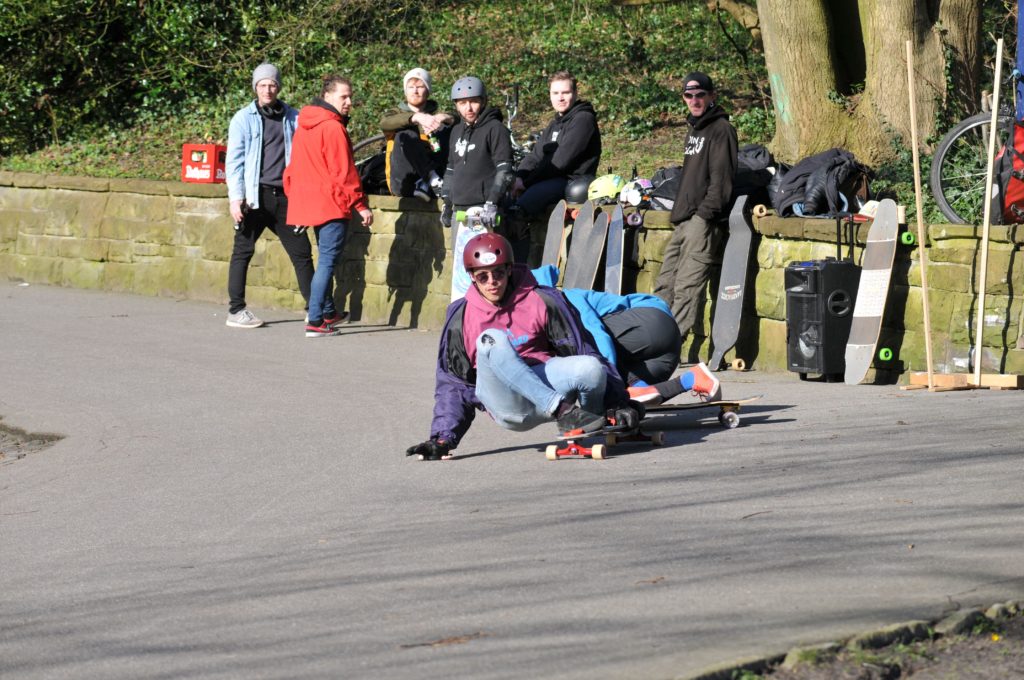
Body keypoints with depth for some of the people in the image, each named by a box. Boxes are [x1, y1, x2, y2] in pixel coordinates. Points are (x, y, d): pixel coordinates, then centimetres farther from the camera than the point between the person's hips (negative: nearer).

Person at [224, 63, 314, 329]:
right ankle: (236, 311, 10)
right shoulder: (244, 118, 2)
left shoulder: (293, 118, 9)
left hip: (285, 195, 3)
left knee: (301, 251, 2)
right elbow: (234, 160, -1)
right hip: (256, 195, -2)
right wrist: (236, 197, -10)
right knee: (243, 251, 3)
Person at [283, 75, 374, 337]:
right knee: (328, 260, -7)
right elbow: (344, 173, -16)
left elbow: (294, 168, 18)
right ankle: (315, 321, -10)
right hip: (332, 205, -9)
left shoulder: (304, 126, 12)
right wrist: (361, 205, -12)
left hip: (309, 203, 9)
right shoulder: (333, 128, -15)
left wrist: (294, 196, 26)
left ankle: (328, 312, 31)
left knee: (326, 258, 21)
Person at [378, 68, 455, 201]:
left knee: (447, 128, -16)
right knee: (405, 136, -24)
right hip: (403, 184, -1)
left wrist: (444, 118, -25)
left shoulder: (435, 114, 20)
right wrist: (416, 117, -26)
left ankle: (426, 185, -27)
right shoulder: (397, 114, 17)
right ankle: (432, 178, -31)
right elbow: (384, 123, -10)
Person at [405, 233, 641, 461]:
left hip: (548, 386, 0)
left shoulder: (542, 301, 3)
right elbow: (453, 384, 12)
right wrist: (442, 438, 0)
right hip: (507, 405, 0)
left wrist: (618, 404, -4)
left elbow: (583, 351, 3)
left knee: (591, 368, -31)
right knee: (491, 339, -28)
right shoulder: (461, 317, 8)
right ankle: (564, 412, -33)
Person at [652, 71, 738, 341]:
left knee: (686, 286, -14)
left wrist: (705, 213, -20)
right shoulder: (694, 129, 23)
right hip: (684, 218, 10)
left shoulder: (721, 129, -6)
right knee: (665, 284, 9)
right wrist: (679, 210, 19)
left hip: (701, 220, -10)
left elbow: (720, 177, -14)